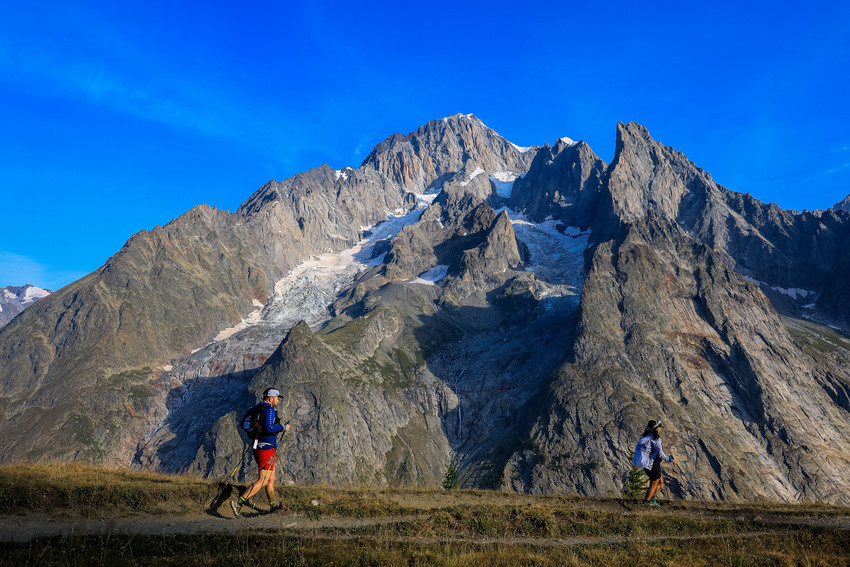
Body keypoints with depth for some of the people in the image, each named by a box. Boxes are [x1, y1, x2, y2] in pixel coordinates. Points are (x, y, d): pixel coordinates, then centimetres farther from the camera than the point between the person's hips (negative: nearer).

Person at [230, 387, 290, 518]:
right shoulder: (269, 410, -14)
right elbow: (269, 428, -26)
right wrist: (283, 427, -13)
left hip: (258, 447, 10)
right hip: (266, 449, -10)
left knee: (271, 478, 18)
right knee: (263, 481, -9)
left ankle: (274, 505, 27)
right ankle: (238, 502, -14)